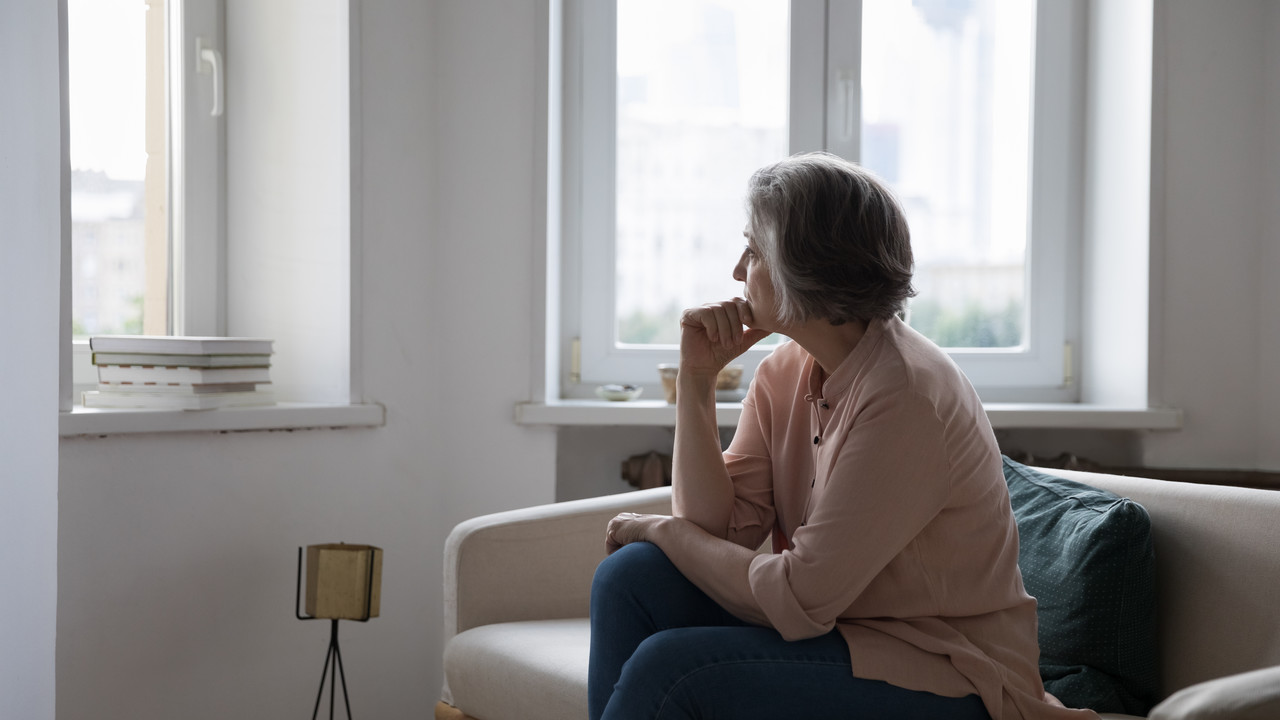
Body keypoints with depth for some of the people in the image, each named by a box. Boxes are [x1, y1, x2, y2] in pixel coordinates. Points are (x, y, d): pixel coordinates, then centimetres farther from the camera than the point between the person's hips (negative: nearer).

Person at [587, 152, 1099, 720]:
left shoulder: (905, 396, -22)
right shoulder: (783, 373, 3)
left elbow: (800, 598, -21)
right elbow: (718, 531, -4)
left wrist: (663, 530, -8)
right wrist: (696, 380, -8)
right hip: (836, 625, 8)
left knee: (669, 667, -24)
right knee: (632, 576, -8)